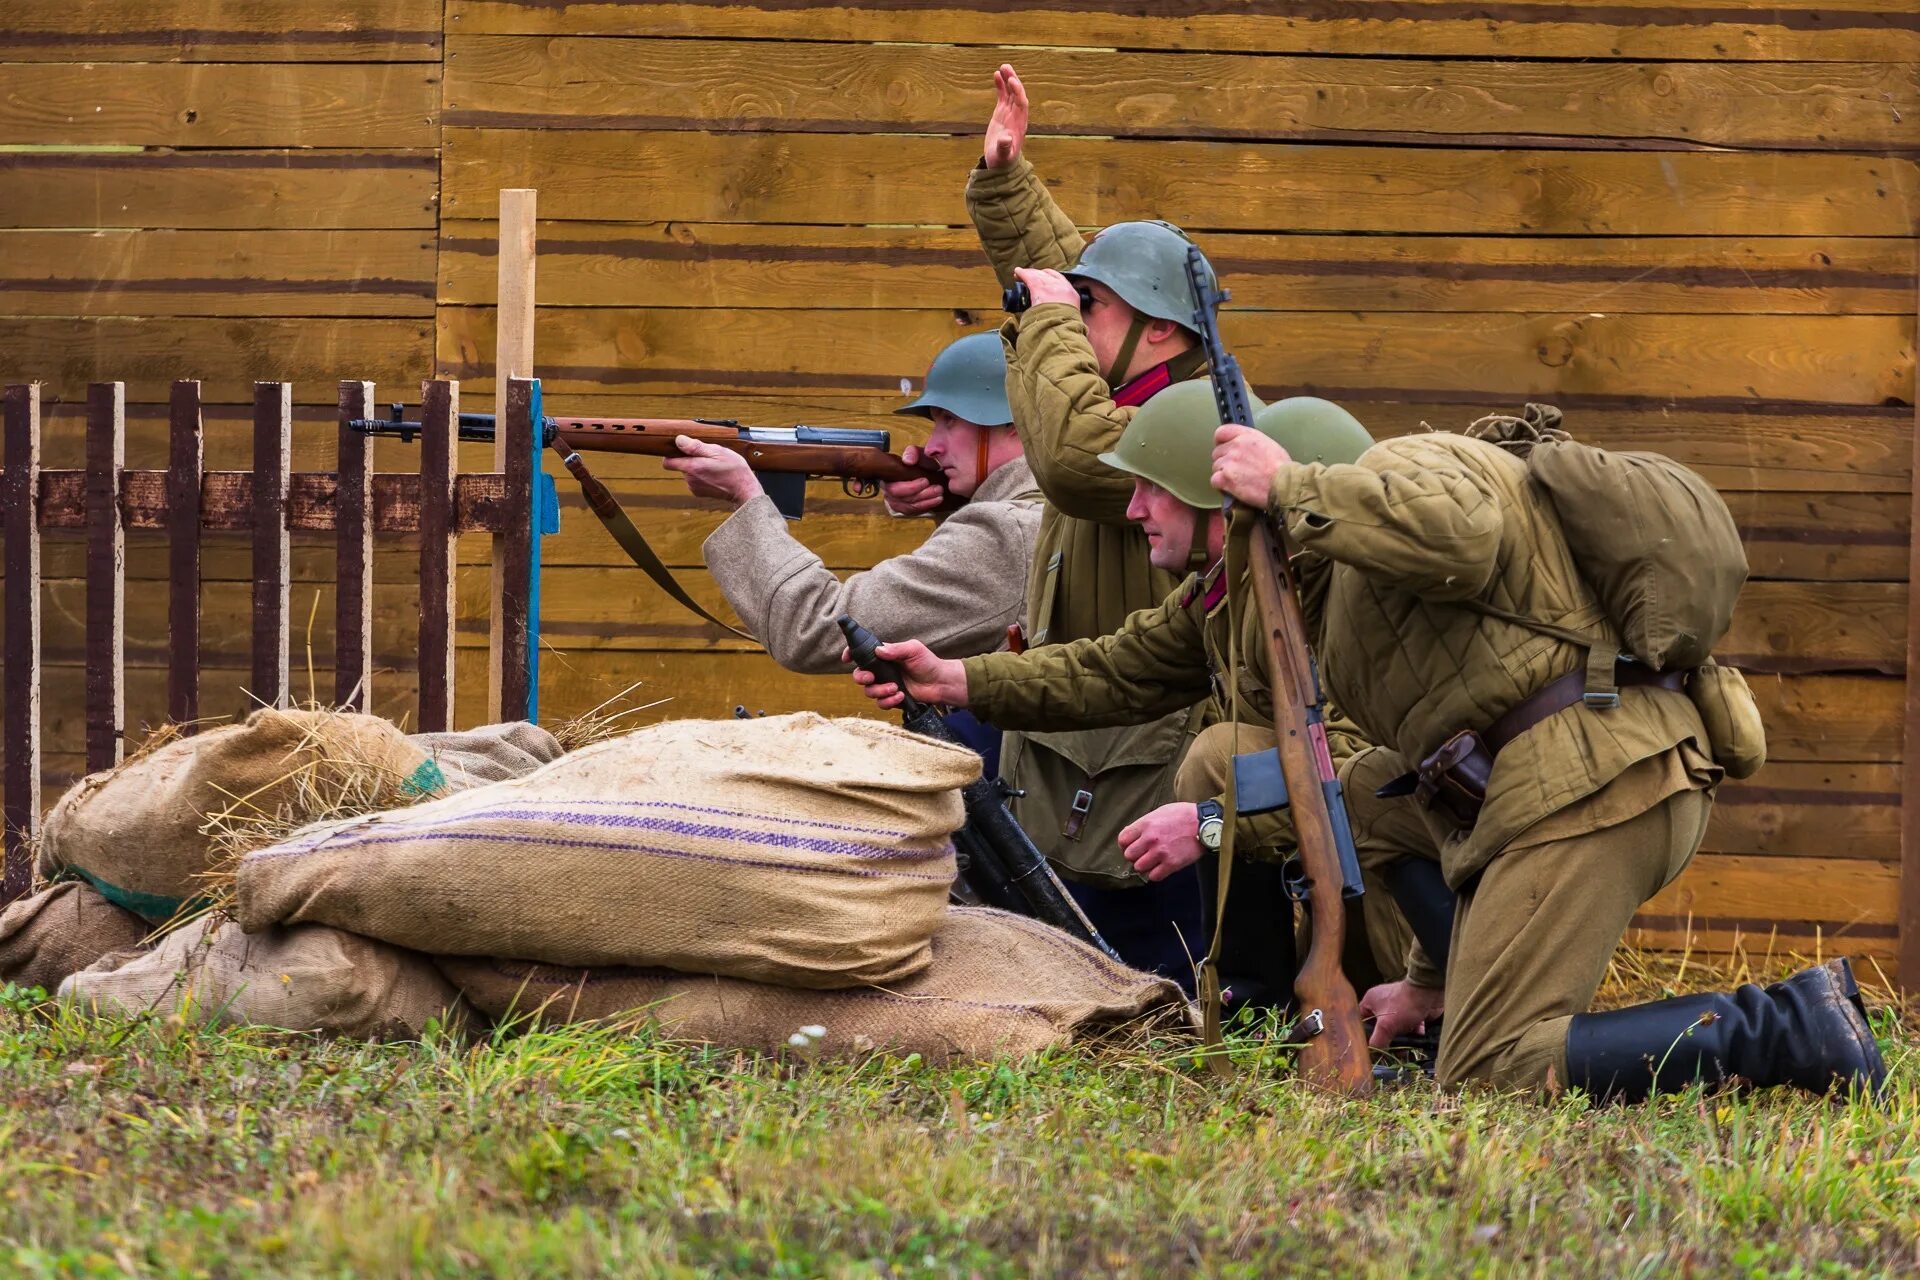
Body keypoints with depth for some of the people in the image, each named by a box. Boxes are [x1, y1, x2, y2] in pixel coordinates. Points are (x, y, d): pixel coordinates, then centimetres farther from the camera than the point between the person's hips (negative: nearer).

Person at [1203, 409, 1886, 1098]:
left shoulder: (1405, 463, 4)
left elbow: (1456, 532, -23)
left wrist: (1290, 487, -12)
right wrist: (1429, 981, 39)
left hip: (1586, 778, -10)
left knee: (1487, 1076, -13)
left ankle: (1787, 1030, -21)